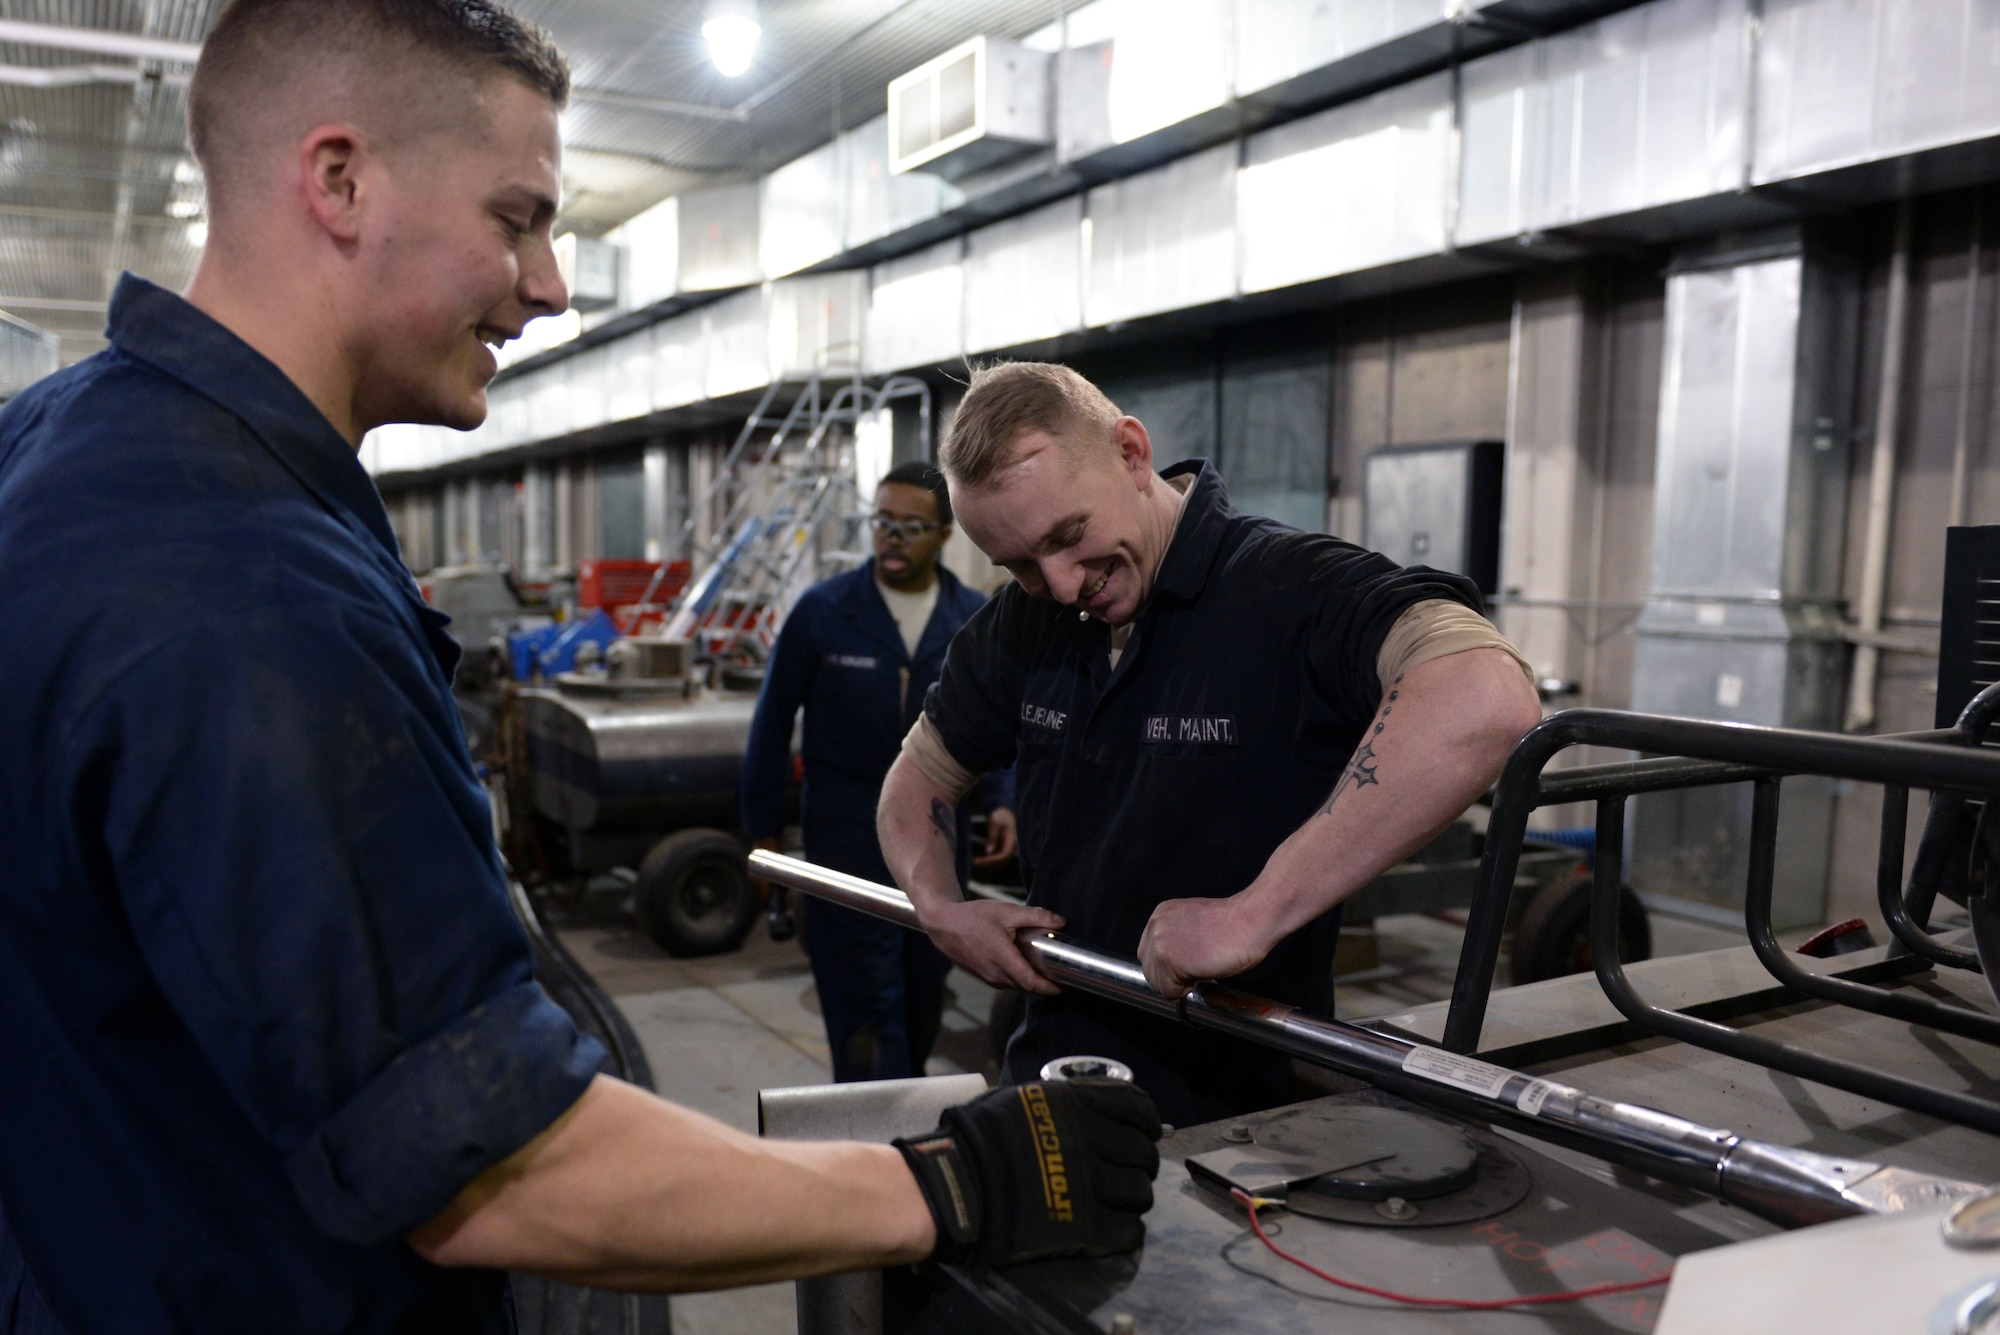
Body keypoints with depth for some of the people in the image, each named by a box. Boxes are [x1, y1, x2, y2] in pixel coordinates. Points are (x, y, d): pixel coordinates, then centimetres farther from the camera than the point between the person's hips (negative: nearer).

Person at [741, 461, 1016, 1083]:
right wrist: (763, 829, 1)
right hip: (848, 838, -4)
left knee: (923, 999, 17)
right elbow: (773, 721, 0)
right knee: (867, 1004, -4)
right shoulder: (823, 611, -7)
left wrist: (1002, 799, -6)